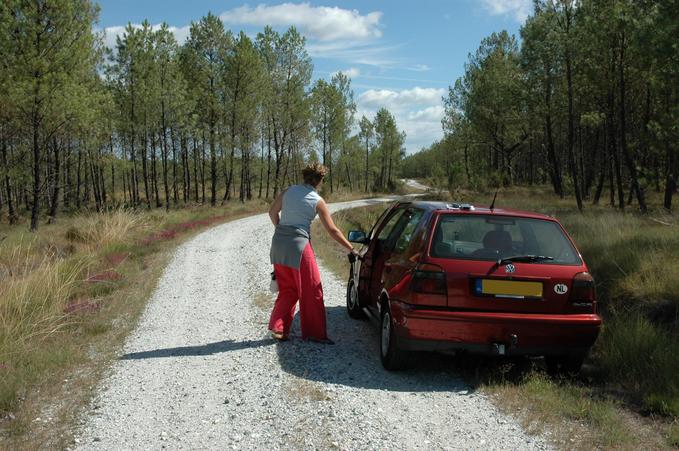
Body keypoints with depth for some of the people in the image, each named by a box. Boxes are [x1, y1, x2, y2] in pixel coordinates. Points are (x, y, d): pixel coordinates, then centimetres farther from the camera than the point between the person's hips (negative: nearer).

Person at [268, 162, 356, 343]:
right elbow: (332, 230, -2)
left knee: (287, 289, 18)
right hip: (298, 246, -5)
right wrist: (351, 249, 7)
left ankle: (278, 328, 13)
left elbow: (272, 212, 11)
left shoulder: (289, 191, 5)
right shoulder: (318, 201, -5)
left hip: (279, 242, 5)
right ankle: (315, 333, 13)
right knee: (311, 290, 8)